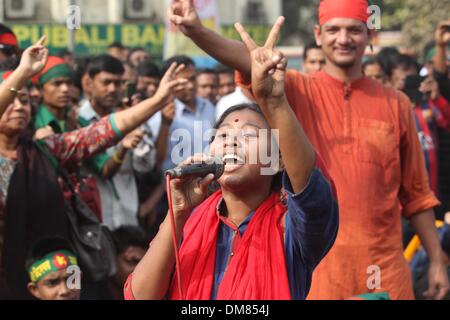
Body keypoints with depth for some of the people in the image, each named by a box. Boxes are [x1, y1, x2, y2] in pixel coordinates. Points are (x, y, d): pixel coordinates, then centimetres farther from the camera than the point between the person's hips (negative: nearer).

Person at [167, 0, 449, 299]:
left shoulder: (396, 103, 7)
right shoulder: (299, 92, 0)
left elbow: (416, 192, 11)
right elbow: (251, 62, -20)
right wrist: (196, 30, -38)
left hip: (384, 265, 2)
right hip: (315, 262, -2)